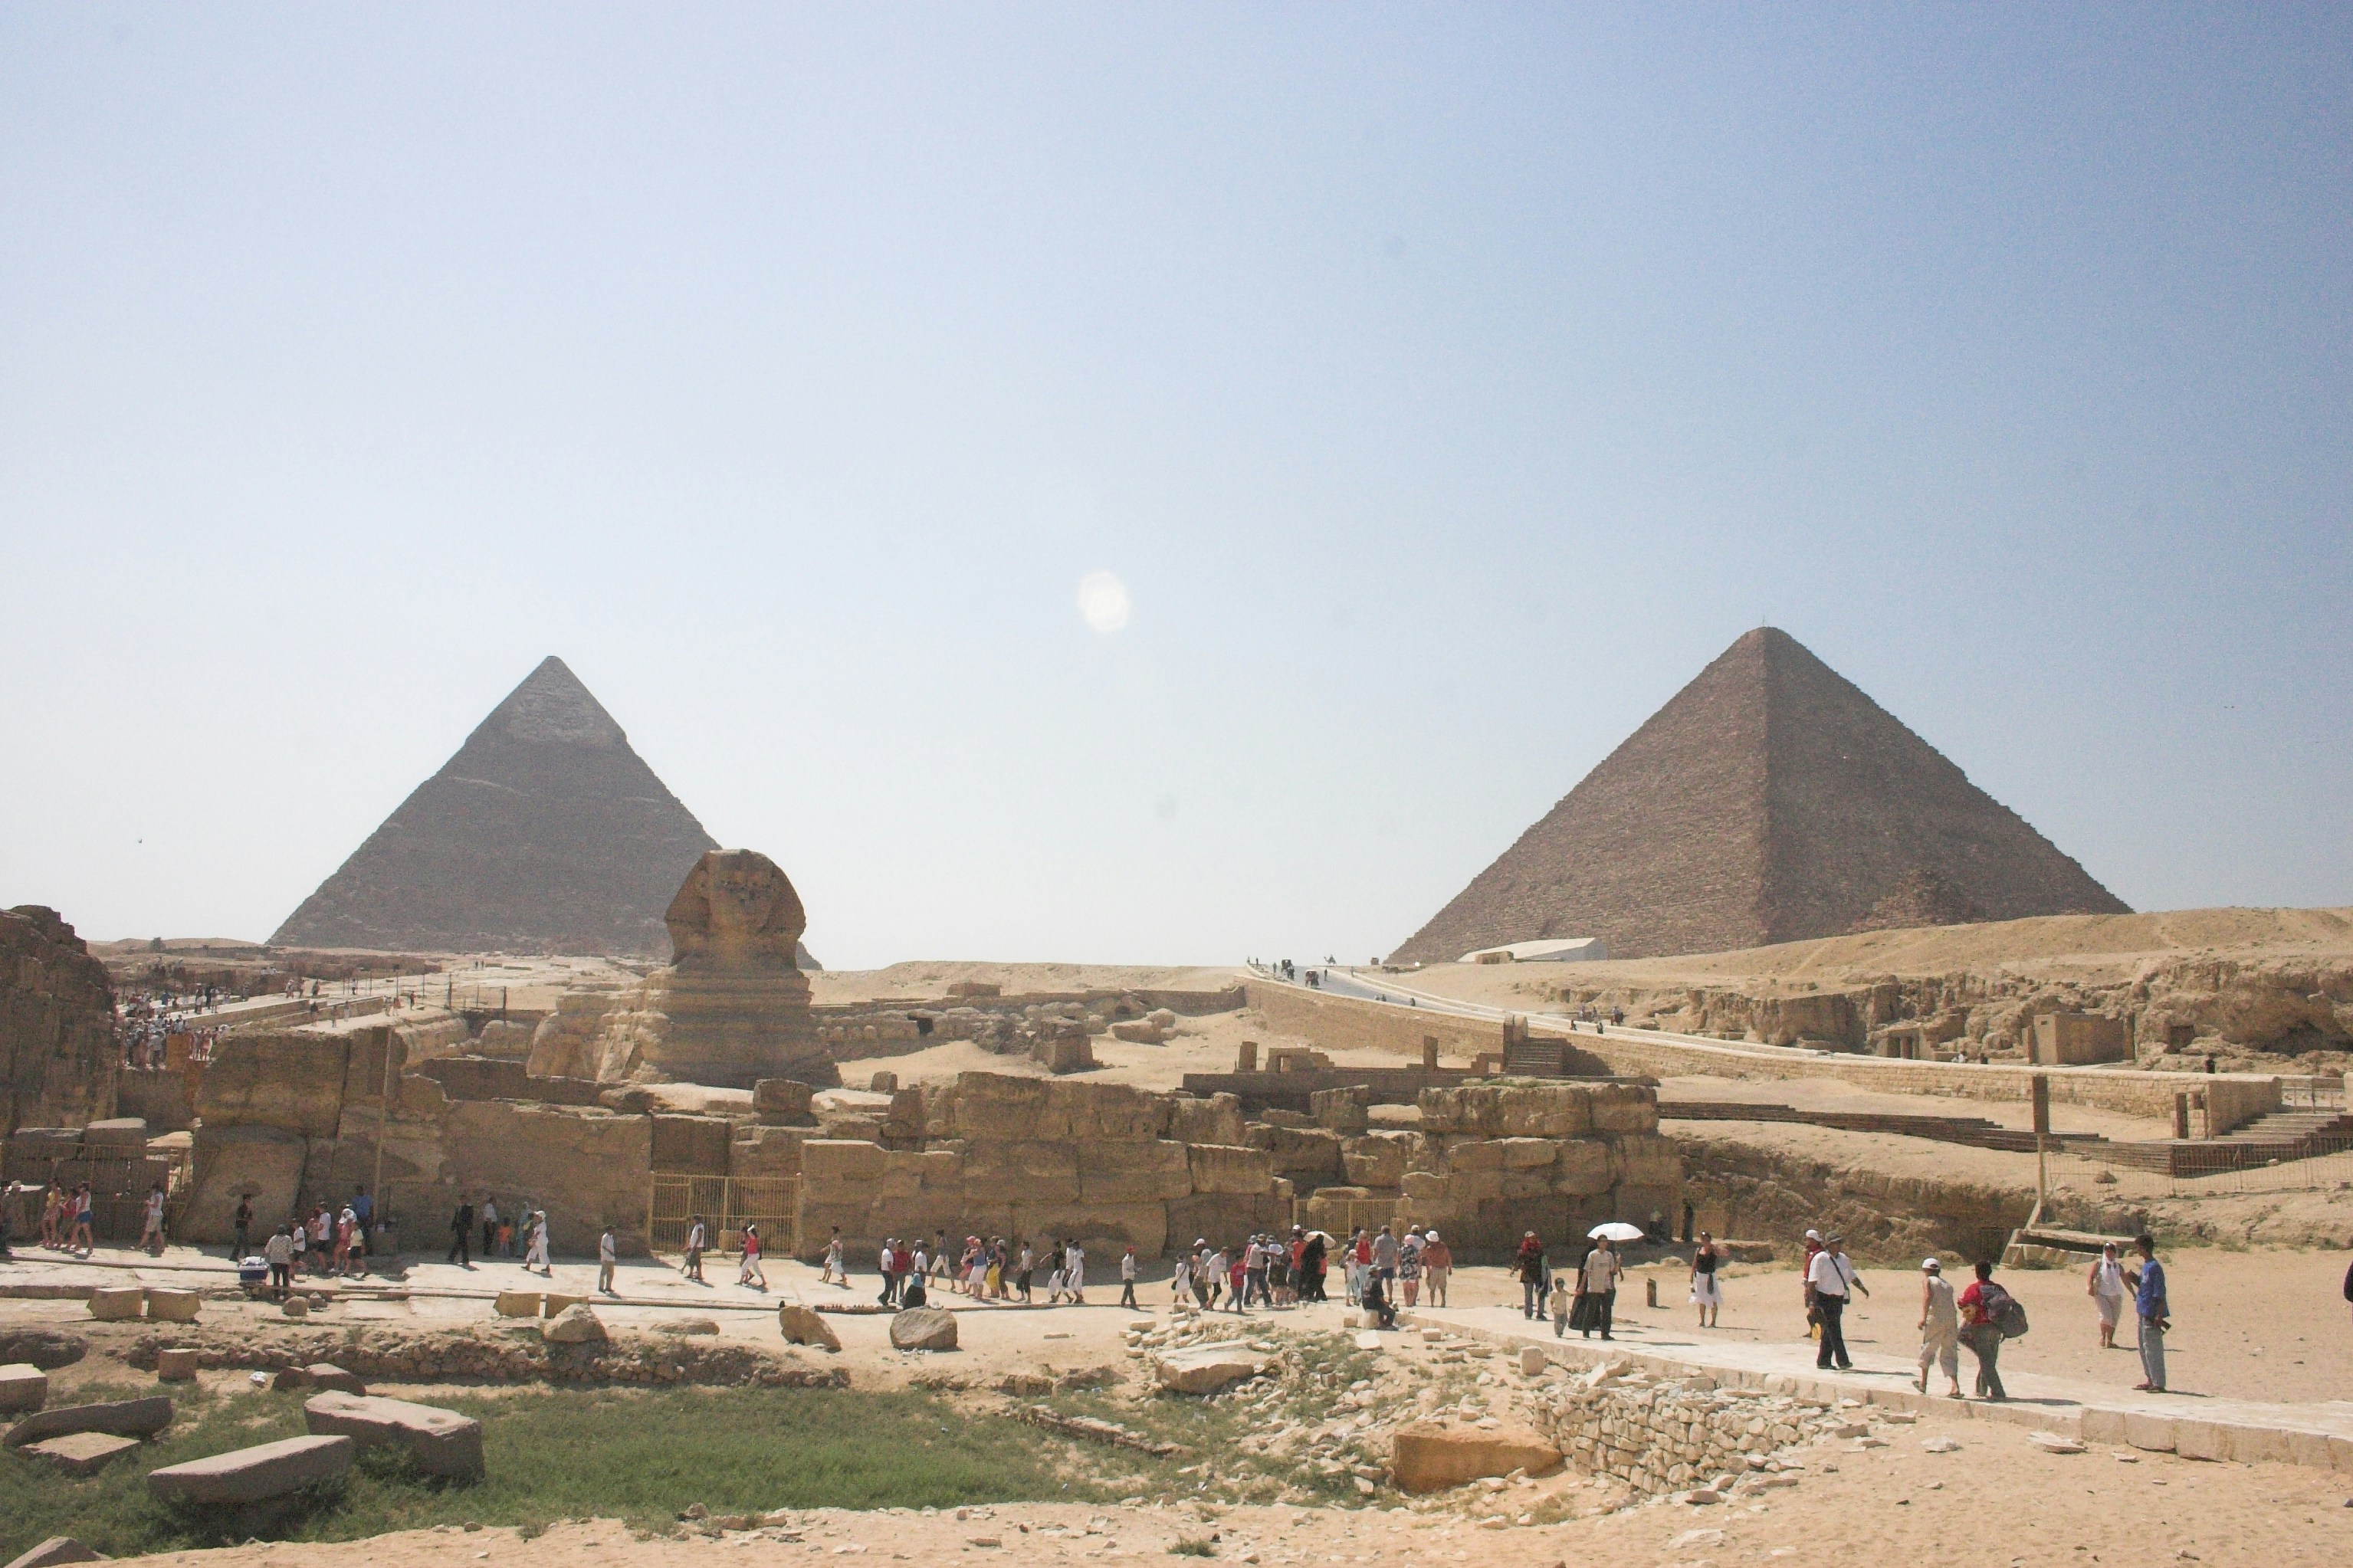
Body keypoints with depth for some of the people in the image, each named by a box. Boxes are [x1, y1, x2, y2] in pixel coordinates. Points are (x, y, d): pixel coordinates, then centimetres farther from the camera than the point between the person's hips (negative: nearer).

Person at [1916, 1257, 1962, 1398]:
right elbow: (1950, 1304, 18)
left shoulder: (1927, 1281, 5)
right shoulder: (1948, 1284, 21)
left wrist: (1923, 1317, -20)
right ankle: (1955, 1387, -7)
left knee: (1927, 1349, 13)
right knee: (1949, 1354, 7)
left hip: (1935, 1319, -5)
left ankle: (1923, 1383, 23)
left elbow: (1928, 1296, -14)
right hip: (1951, 1319, 5)